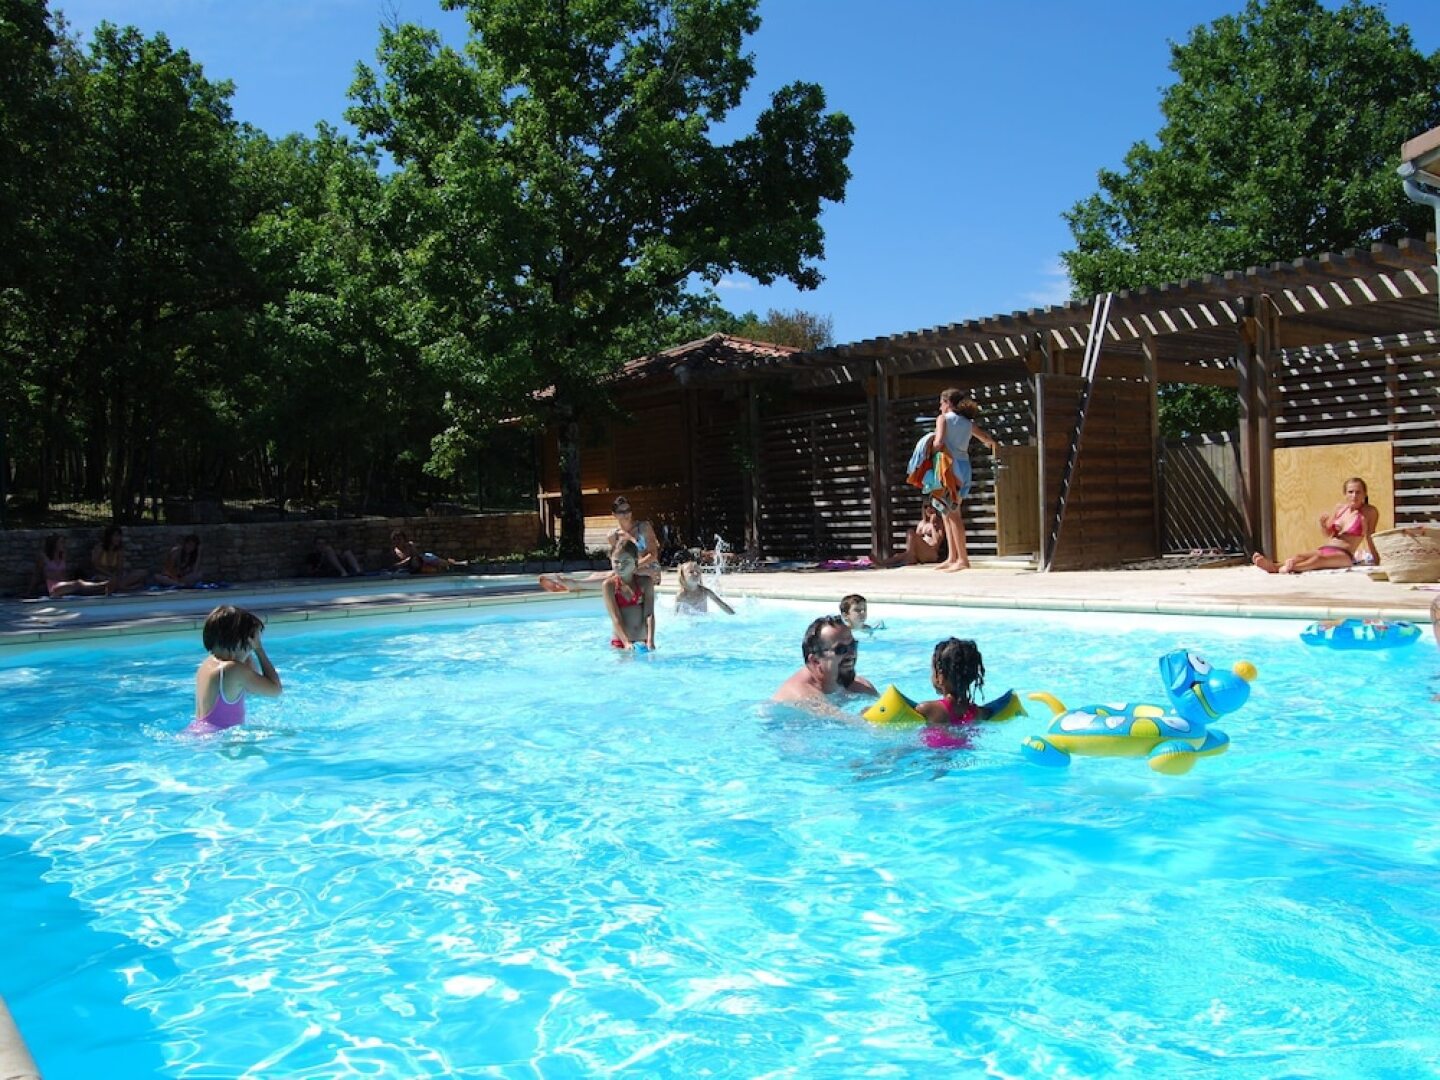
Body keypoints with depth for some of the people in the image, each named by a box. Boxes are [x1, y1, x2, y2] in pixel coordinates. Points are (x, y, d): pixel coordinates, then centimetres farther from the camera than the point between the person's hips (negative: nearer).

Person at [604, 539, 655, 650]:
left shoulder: (645, 582, -1)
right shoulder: (609, 585, -5)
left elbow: (649, 614, -8)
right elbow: (615, 618, -12)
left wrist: (650, 641, -22)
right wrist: (626, 642, -25)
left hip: (643, 641, 1)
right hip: (620, 643, -1)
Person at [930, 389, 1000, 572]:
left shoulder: (943, 418, -2)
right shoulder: (968, 423, 16)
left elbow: (938, 442, -17)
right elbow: (988, 439, 24)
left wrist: (930, 452, 3)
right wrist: (993, 444, 47)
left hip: (950, 466, -7)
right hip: (964, 466, 7)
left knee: (953, 514, -6)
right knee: (946, 512, 12)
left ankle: (962, 559, -9)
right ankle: (952, 558, 11)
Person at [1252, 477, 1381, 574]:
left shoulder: (1370, 512, 4)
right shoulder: (1340, 506, 16)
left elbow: (1369, 538, 5)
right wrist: (1322, 524, 2)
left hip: (1344, 555, -5)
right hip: (1325, 548, 5)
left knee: (1319, 558, -37)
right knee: (1299, 556, -27)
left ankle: (1290, 567, -67)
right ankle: (1273, 566, -56)